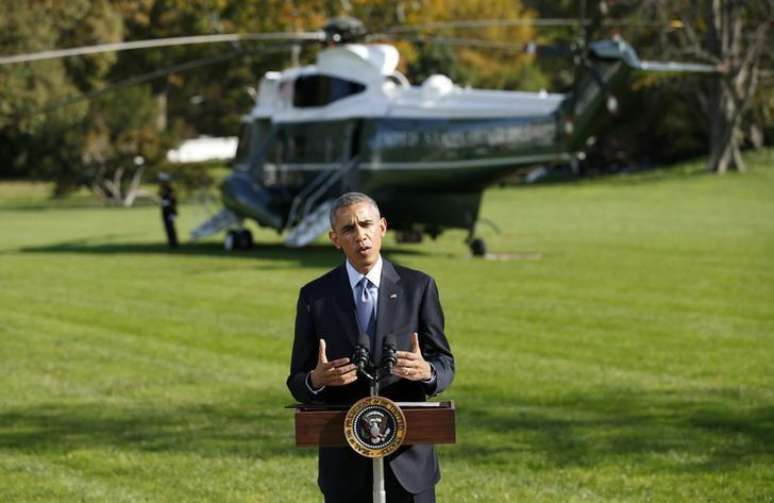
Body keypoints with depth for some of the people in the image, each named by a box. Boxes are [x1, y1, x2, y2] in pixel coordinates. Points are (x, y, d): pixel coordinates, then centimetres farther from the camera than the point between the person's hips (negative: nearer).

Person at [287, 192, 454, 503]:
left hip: (406, 456, 0)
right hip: (344, 462, 0)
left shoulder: (418, 287, 2)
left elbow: (445, 365, 3)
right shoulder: (315, 297, 2)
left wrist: (426, 371, -21)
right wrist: (317, 380, -20)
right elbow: (297, 383, 4)